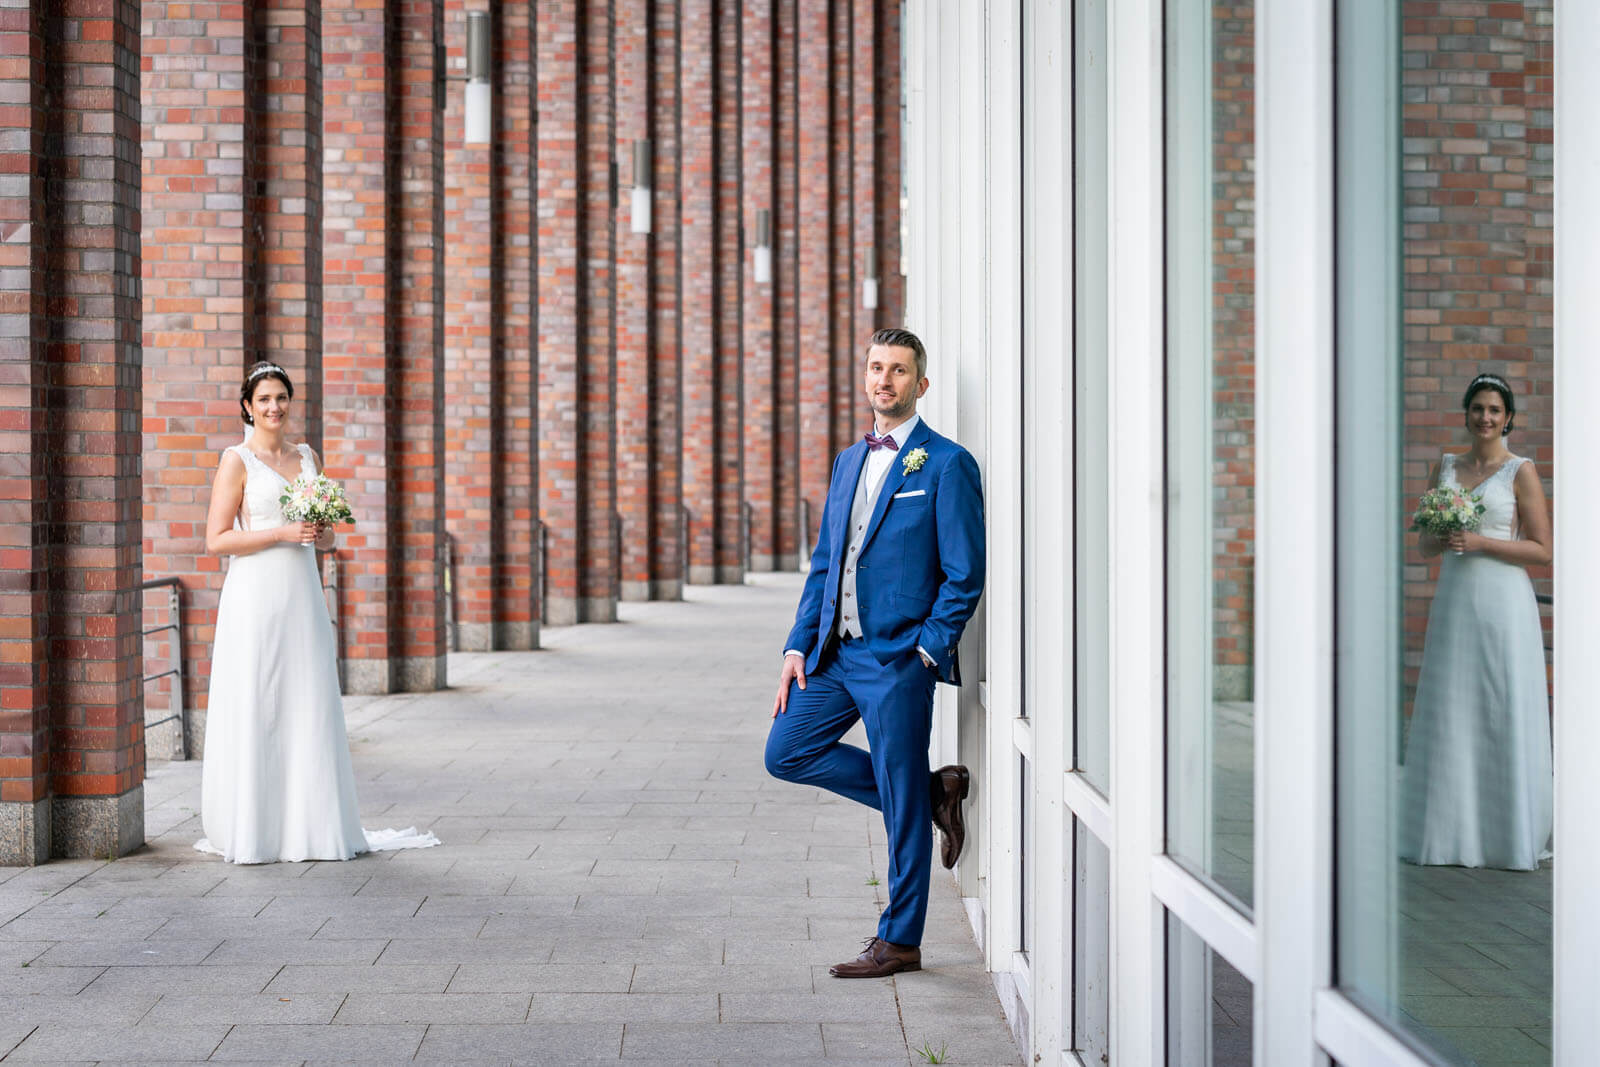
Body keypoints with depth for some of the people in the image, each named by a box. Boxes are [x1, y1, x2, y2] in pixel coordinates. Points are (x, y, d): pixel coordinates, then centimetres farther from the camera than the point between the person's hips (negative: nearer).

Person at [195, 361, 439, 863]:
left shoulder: (308, 457, 15)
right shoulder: (237, 460, -1)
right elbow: (216, 539, -6)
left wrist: (322, 535, -1)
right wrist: (282, 533, -14)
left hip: (302, 596, 5)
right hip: (255, 597, -5)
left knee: (309, 709, 4)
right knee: (255, 711, -4)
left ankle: (309, 826, 10)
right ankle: (252, 831, 3)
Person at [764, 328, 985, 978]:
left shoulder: (946, 465, -7)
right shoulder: (848, 461, 15)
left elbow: (965, 575, -9)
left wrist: (927, 651, -15)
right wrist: (800, 646, 8)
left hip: (899, 660, -8)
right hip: (836, 654, 8)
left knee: (902, 808, 0)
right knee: (786, 753, 7)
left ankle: (899, 943, 14)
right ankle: (934, 791, 17)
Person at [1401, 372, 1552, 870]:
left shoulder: (1520, 471, -1)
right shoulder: (1445, 468, 12)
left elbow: (1542, 550, -4)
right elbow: (1426, 544, 15)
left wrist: (1481, 542, -15)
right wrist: (1444, 539, -8)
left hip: (1502, 603, -4)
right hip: (1453, 601, 4)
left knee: (1504, 716, -2)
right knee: (1449, 715, 4)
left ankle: (1508, 835, 7)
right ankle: (1453, 830, 12)